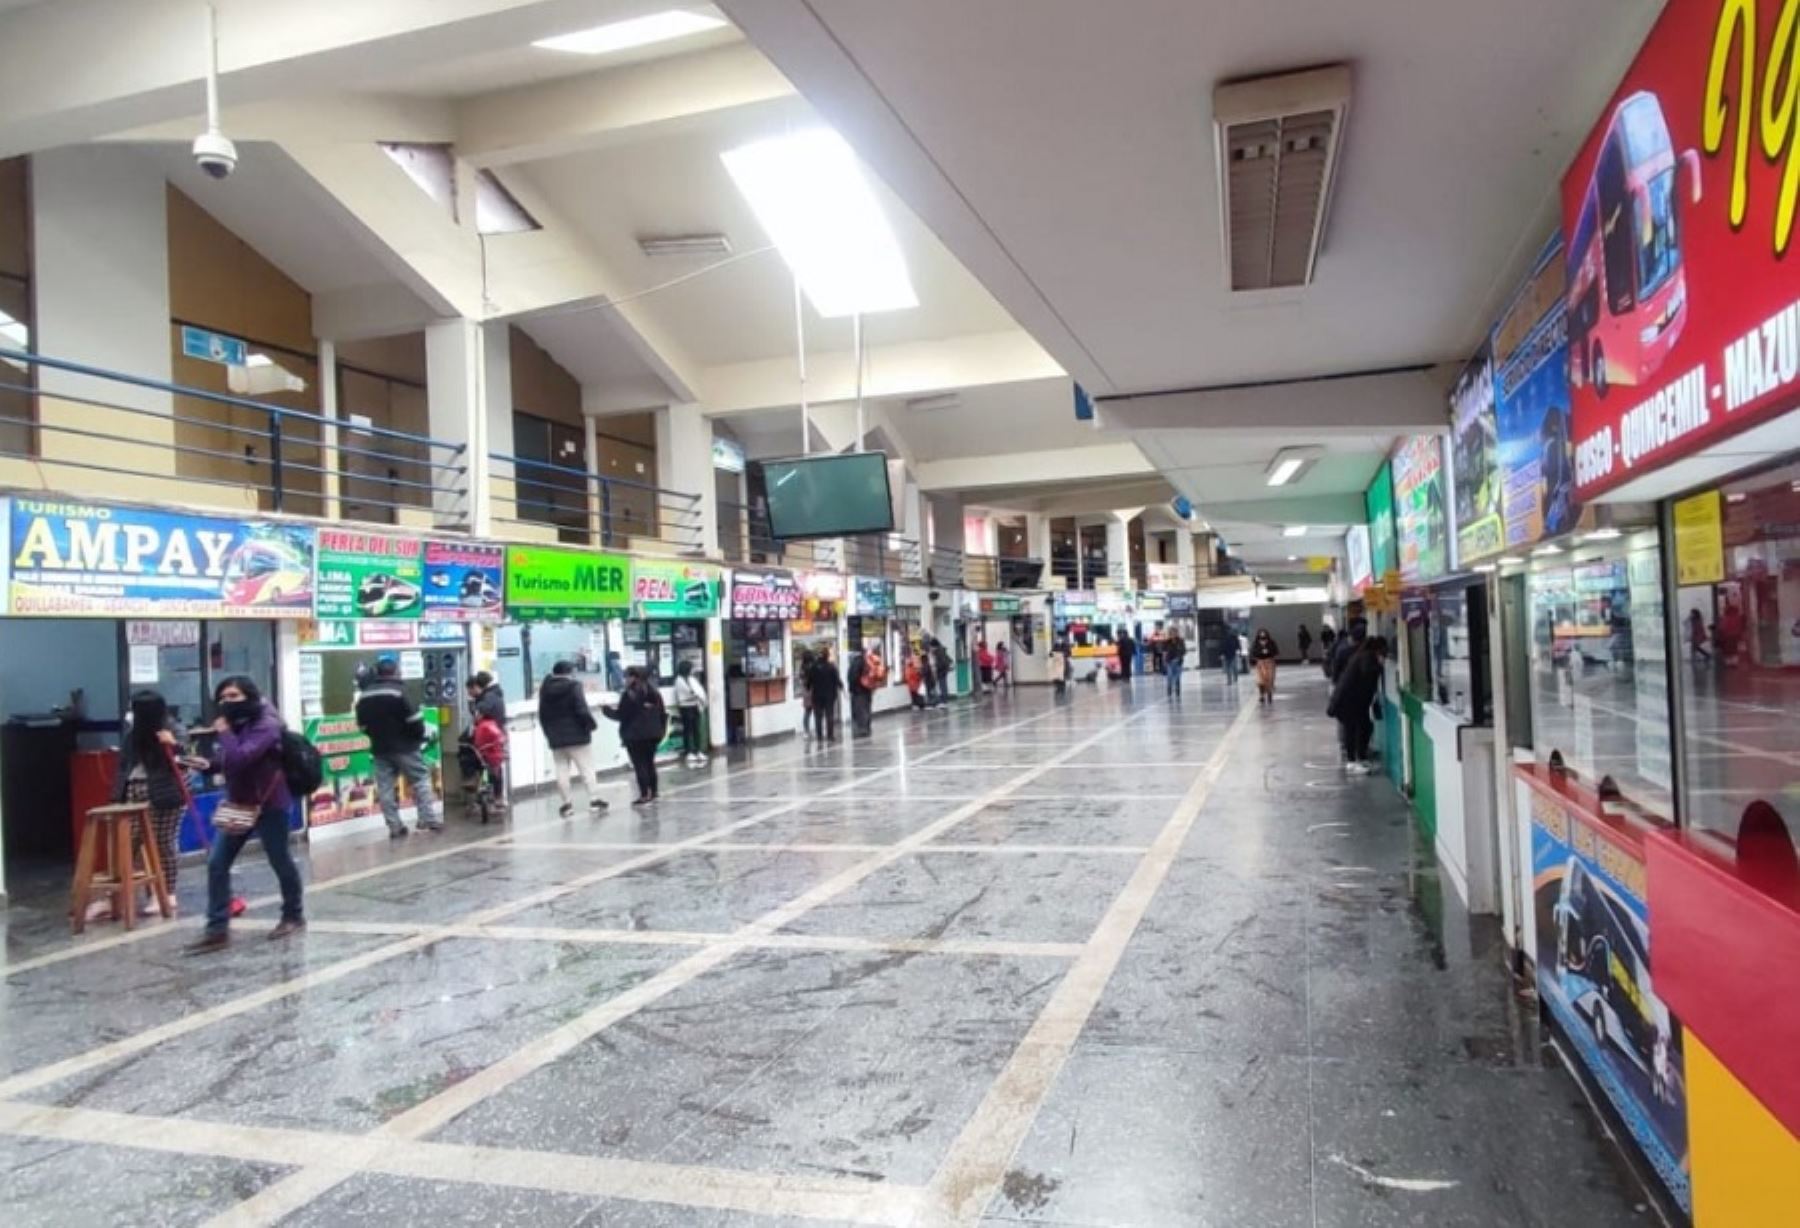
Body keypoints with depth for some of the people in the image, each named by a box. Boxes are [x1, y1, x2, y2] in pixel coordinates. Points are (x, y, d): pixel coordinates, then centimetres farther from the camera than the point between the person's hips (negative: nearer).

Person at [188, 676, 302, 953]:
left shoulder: (266, 725, -18)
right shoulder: (236, 725, 10)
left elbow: (240, 758, -31)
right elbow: (227, 761, 17)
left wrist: (224, 733, -19)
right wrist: (210, 764, -4)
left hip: (269, 804, -8)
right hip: (238, 804, 8)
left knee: (281, 862, 6)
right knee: (216, 864, 0)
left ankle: (294, 916, 24)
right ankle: (217, 929, 3)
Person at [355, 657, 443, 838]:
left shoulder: (364, 696, 8)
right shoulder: (398, 690, -12)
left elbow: (362, 725, 12)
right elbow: (414, 719, -15)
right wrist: (419, 736, 2)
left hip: (379, 749, 5)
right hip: (404, 746, -5)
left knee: (385, 788, 6)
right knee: (421, 779, 3)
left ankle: (395, 827, 6)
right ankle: (429, 819, -4)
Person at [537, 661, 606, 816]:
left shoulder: (545, 689, 10)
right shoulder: (573, 685, -10)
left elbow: (542, 715, 12)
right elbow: (582, 710, -17)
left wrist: (549, 733, 18)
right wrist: (591, 724, -3)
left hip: (556, 738, 5)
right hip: (577, 735, -5)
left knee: (561, 772, 7)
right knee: (586, 768, 2)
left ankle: (567, 803, 7)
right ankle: (593, 800, 1)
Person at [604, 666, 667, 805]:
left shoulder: (628, 694, -12)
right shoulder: (654, 693, 10)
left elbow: (620, 715, -10)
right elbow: (663, 713, 13)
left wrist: (607, 709, 6)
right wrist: (661, 731, 20)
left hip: (635, 735, -7)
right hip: (653, 734, 7)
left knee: (639, 765, -3)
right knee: (650, 763, 15)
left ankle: (644, 795, -6)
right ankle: (653, 793, 17)